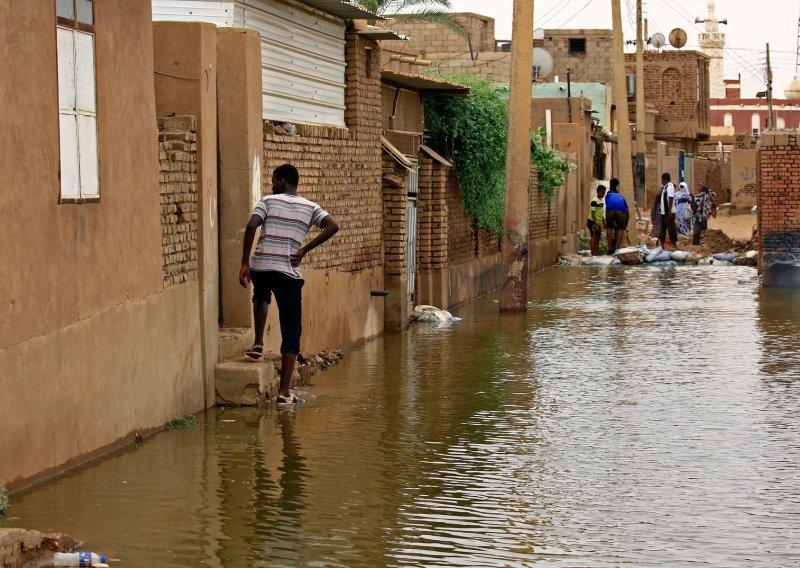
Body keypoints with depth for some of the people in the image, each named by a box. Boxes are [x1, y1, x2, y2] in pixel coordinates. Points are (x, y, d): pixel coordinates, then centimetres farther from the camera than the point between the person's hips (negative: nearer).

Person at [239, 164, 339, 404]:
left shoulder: (268, 201, 7)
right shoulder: (310, 207, 12)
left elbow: (251, 227, -9)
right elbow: (333, 226, -4)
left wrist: (244, 264, -5)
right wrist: (304, 251, -1)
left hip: (260, 266, 0)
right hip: (289, 272, 0)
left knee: (261, 296, 38)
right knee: (291, 333, 6)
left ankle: (258, 343, 21)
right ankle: (284, 390, 0)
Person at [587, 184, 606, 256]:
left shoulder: (601, 201, 11)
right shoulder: (594, 201, -16)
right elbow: (593, 213, -19)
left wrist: (604, 222, 20)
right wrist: (595, 224, -23)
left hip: (598, 223, 9)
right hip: (593, 222, -9)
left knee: (598, 239, 13)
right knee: (593, 238, -7)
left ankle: (598, 254, 20)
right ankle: (593, 255, -6)